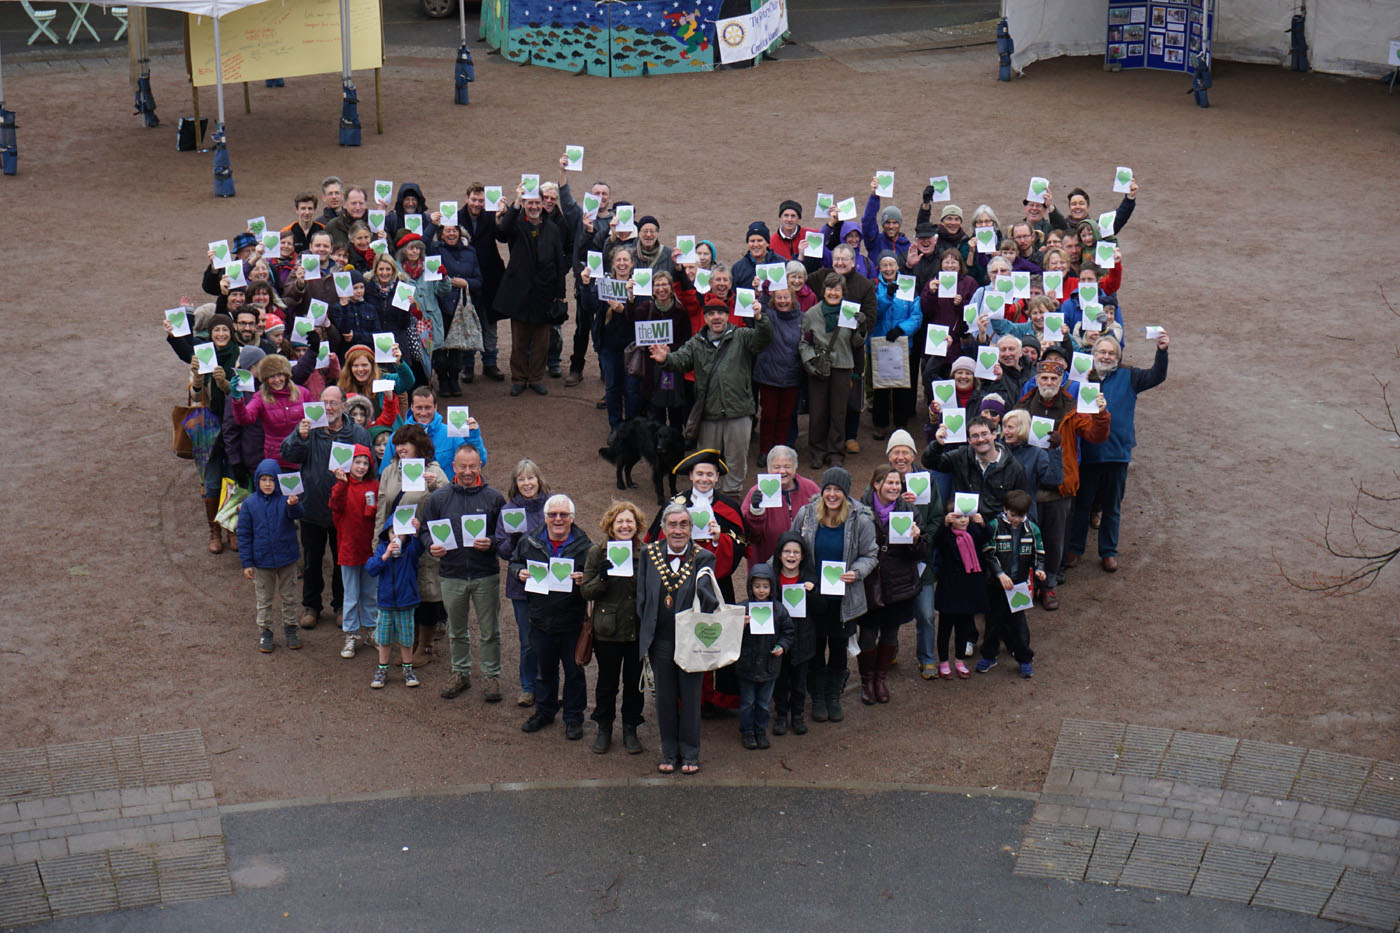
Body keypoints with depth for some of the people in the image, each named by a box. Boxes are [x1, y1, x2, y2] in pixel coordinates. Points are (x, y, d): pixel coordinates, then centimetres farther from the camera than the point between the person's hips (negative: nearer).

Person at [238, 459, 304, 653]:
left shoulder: (285, 499, -9)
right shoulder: (249, 504, -5)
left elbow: (297, 514, -29)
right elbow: (244, 535, -2)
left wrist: (293, 505, -54)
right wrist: (246, 562, -4)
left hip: (286, 558, 0)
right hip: (262, 561, 0)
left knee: (289, 597, 14)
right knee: (264, 600, 11)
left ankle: (290, 629, 30)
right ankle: (265, 632, 24)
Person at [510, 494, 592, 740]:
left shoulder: (584, 546, -8)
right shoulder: (530, 542, 1)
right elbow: (514, 563, 16)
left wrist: (584, 579, -24)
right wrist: (519, 572, -6)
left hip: (572, 621, -3)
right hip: (541, 619, 3)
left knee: (574, 670, 9)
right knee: (545, 669, 17)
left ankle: (573, 718, 22)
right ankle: (544, 711, 35)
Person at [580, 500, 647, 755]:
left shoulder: (645, 553, 0)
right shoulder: (597, 553, -3)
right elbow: (586, 592, -3)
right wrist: (602, 577, -20)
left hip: (638, 630, 1)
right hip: (607, 631, -1)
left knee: (634, 682, 11)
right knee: (607, 682, 10)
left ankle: (630, 729, 26)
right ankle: (604, 729, 26)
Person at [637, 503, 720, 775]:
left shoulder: (702, 558, -5)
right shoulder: (649, 554, 0)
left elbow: (706, 597, -20)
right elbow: (642, 598, 5)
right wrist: (644, 638, 2)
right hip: (660, 639, 2)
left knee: (690, 696, 8)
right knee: (665, 698, 12)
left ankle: (690, 753, 23)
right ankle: (669, 753, 26)